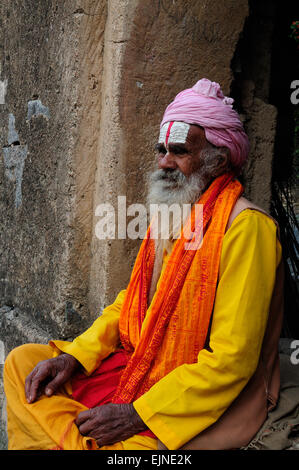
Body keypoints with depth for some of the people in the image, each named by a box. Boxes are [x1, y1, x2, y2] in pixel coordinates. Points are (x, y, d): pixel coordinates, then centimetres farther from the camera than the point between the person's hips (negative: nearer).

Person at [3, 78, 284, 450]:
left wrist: (137, 415, -20)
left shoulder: (244, 225, -18)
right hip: (137, 364, 8)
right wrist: (74, 356, -1)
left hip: (194, 401, -8)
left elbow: (232, 358, -21)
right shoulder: (171, 212, 9)